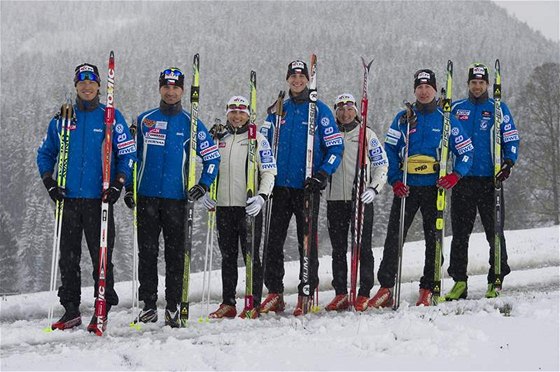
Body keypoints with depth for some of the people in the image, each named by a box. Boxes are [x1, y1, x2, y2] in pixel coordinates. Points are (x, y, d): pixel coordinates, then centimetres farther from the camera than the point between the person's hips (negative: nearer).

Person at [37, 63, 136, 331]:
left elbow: (128, 153, 3)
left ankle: (103, 310, 2)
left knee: (101, 256, -4)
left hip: (98, 198, -3)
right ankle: (71, 310, 12)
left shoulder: (111, 117, 4)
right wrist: (49, 182, 2)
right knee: (68, 257, 5)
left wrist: (118, 183, -9)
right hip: (68, 198, 3)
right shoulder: (62, 119, 11)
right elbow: (45, 154, 17)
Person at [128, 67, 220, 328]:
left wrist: (204, 185, -3)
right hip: (147, 196, 1)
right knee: (147, 252, 1)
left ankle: (173, 306, 5)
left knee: (175, 252, 0)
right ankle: (148, 305, 7)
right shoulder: (145, 120, 8)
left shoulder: (191, 124, 4)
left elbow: (212, 157, 8)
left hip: (176, 198, -1)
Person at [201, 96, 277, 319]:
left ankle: (253, 305, -1)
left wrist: (262, 196, -18)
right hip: (224, 206, 4)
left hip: (249, 206, -4)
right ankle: (228, 304, 14)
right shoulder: (219, 140, 14)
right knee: (228, 256, 9)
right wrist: (206, 192, 4)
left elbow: (269, 171, -3)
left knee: (251, 256, -3)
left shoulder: (258, 139, 1)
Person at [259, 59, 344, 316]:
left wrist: (322, 175, -14)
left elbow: (335, 147, -2)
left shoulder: (320, 110, 0)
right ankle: (274, 293, 9)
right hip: (279, 186, 4)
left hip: (306, 187, -4)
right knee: (273, 241, 2)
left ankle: (306, 293, 6)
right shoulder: (278, 110, 12)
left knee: (307, 242, 0)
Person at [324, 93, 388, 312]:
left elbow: (382, 164, 5)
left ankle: (364, 294, -2)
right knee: (338, 249, 5)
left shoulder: (367, 135, 6)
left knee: (363, 247, -4)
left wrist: (374, 188, -9)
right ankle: (341, 294, 9)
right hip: (335, 199, 3)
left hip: (361, 198, -3)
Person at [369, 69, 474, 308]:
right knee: (393, 237, -5)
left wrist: (455, 175, -11)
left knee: (434, 239, 2)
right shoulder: (403, 119, 8)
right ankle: (385, 288, -3)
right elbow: (389, 150, 7)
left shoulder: (446, 120, 5)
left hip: (434, 187, 0)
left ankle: (427, 290, 9)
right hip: (406, 187, 1)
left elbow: (466, 151, 7)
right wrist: (395, 180, -6)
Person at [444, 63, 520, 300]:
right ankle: (459, 282, 7)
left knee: (494, 231, -3)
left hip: (489, 180, -2)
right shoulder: (456, 109, 12)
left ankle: (495, 282, 2)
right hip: (462, 180, 2)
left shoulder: (499, 109, 6)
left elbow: (511, 138, 6)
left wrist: (508, 162, -9)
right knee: (460, 233, 2)